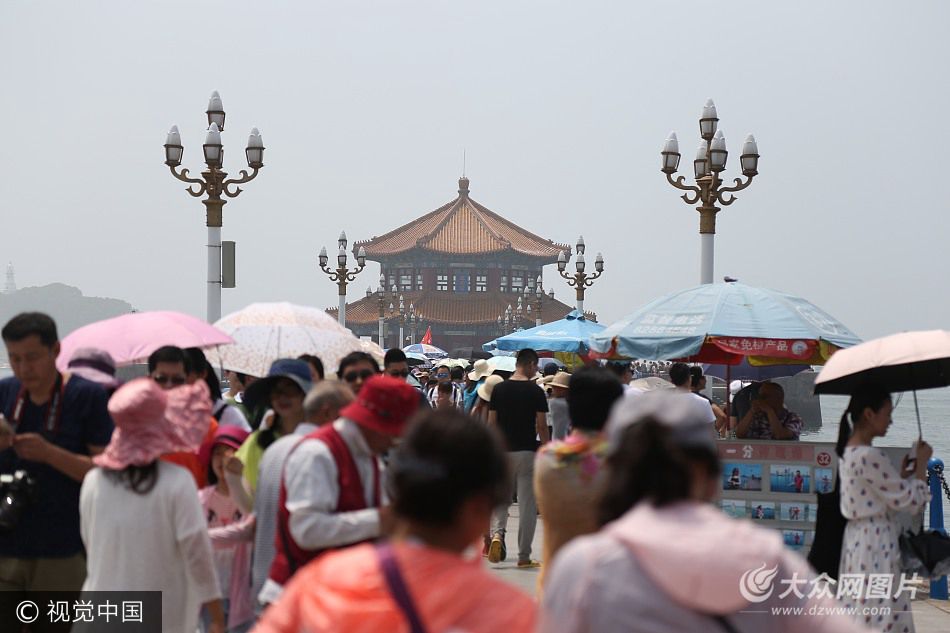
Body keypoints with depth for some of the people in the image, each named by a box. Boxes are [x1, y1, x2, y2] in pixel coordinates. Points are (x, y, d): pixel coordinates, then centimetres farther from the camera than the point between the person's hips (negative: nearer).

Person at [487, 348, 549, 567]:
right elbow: (541, 427, -7)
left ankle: (497, 533, -13)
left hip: (502, 451, 3)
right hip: (527, 451, -3)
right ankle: (524, 556, 5)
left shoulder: (499, 389, 2)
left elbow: (491, 423, 4)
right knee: (527, 505, 4)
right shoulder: (536, 391, -7)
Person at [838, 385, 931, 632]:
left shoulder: (849, 454, 11)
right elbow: (912, 501, -14)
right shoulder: (870, 457, -19)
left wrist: (903, 474, 15)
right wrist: (922, 465, 0)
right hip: (876, 547, -10)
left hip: (858, 541, 10)